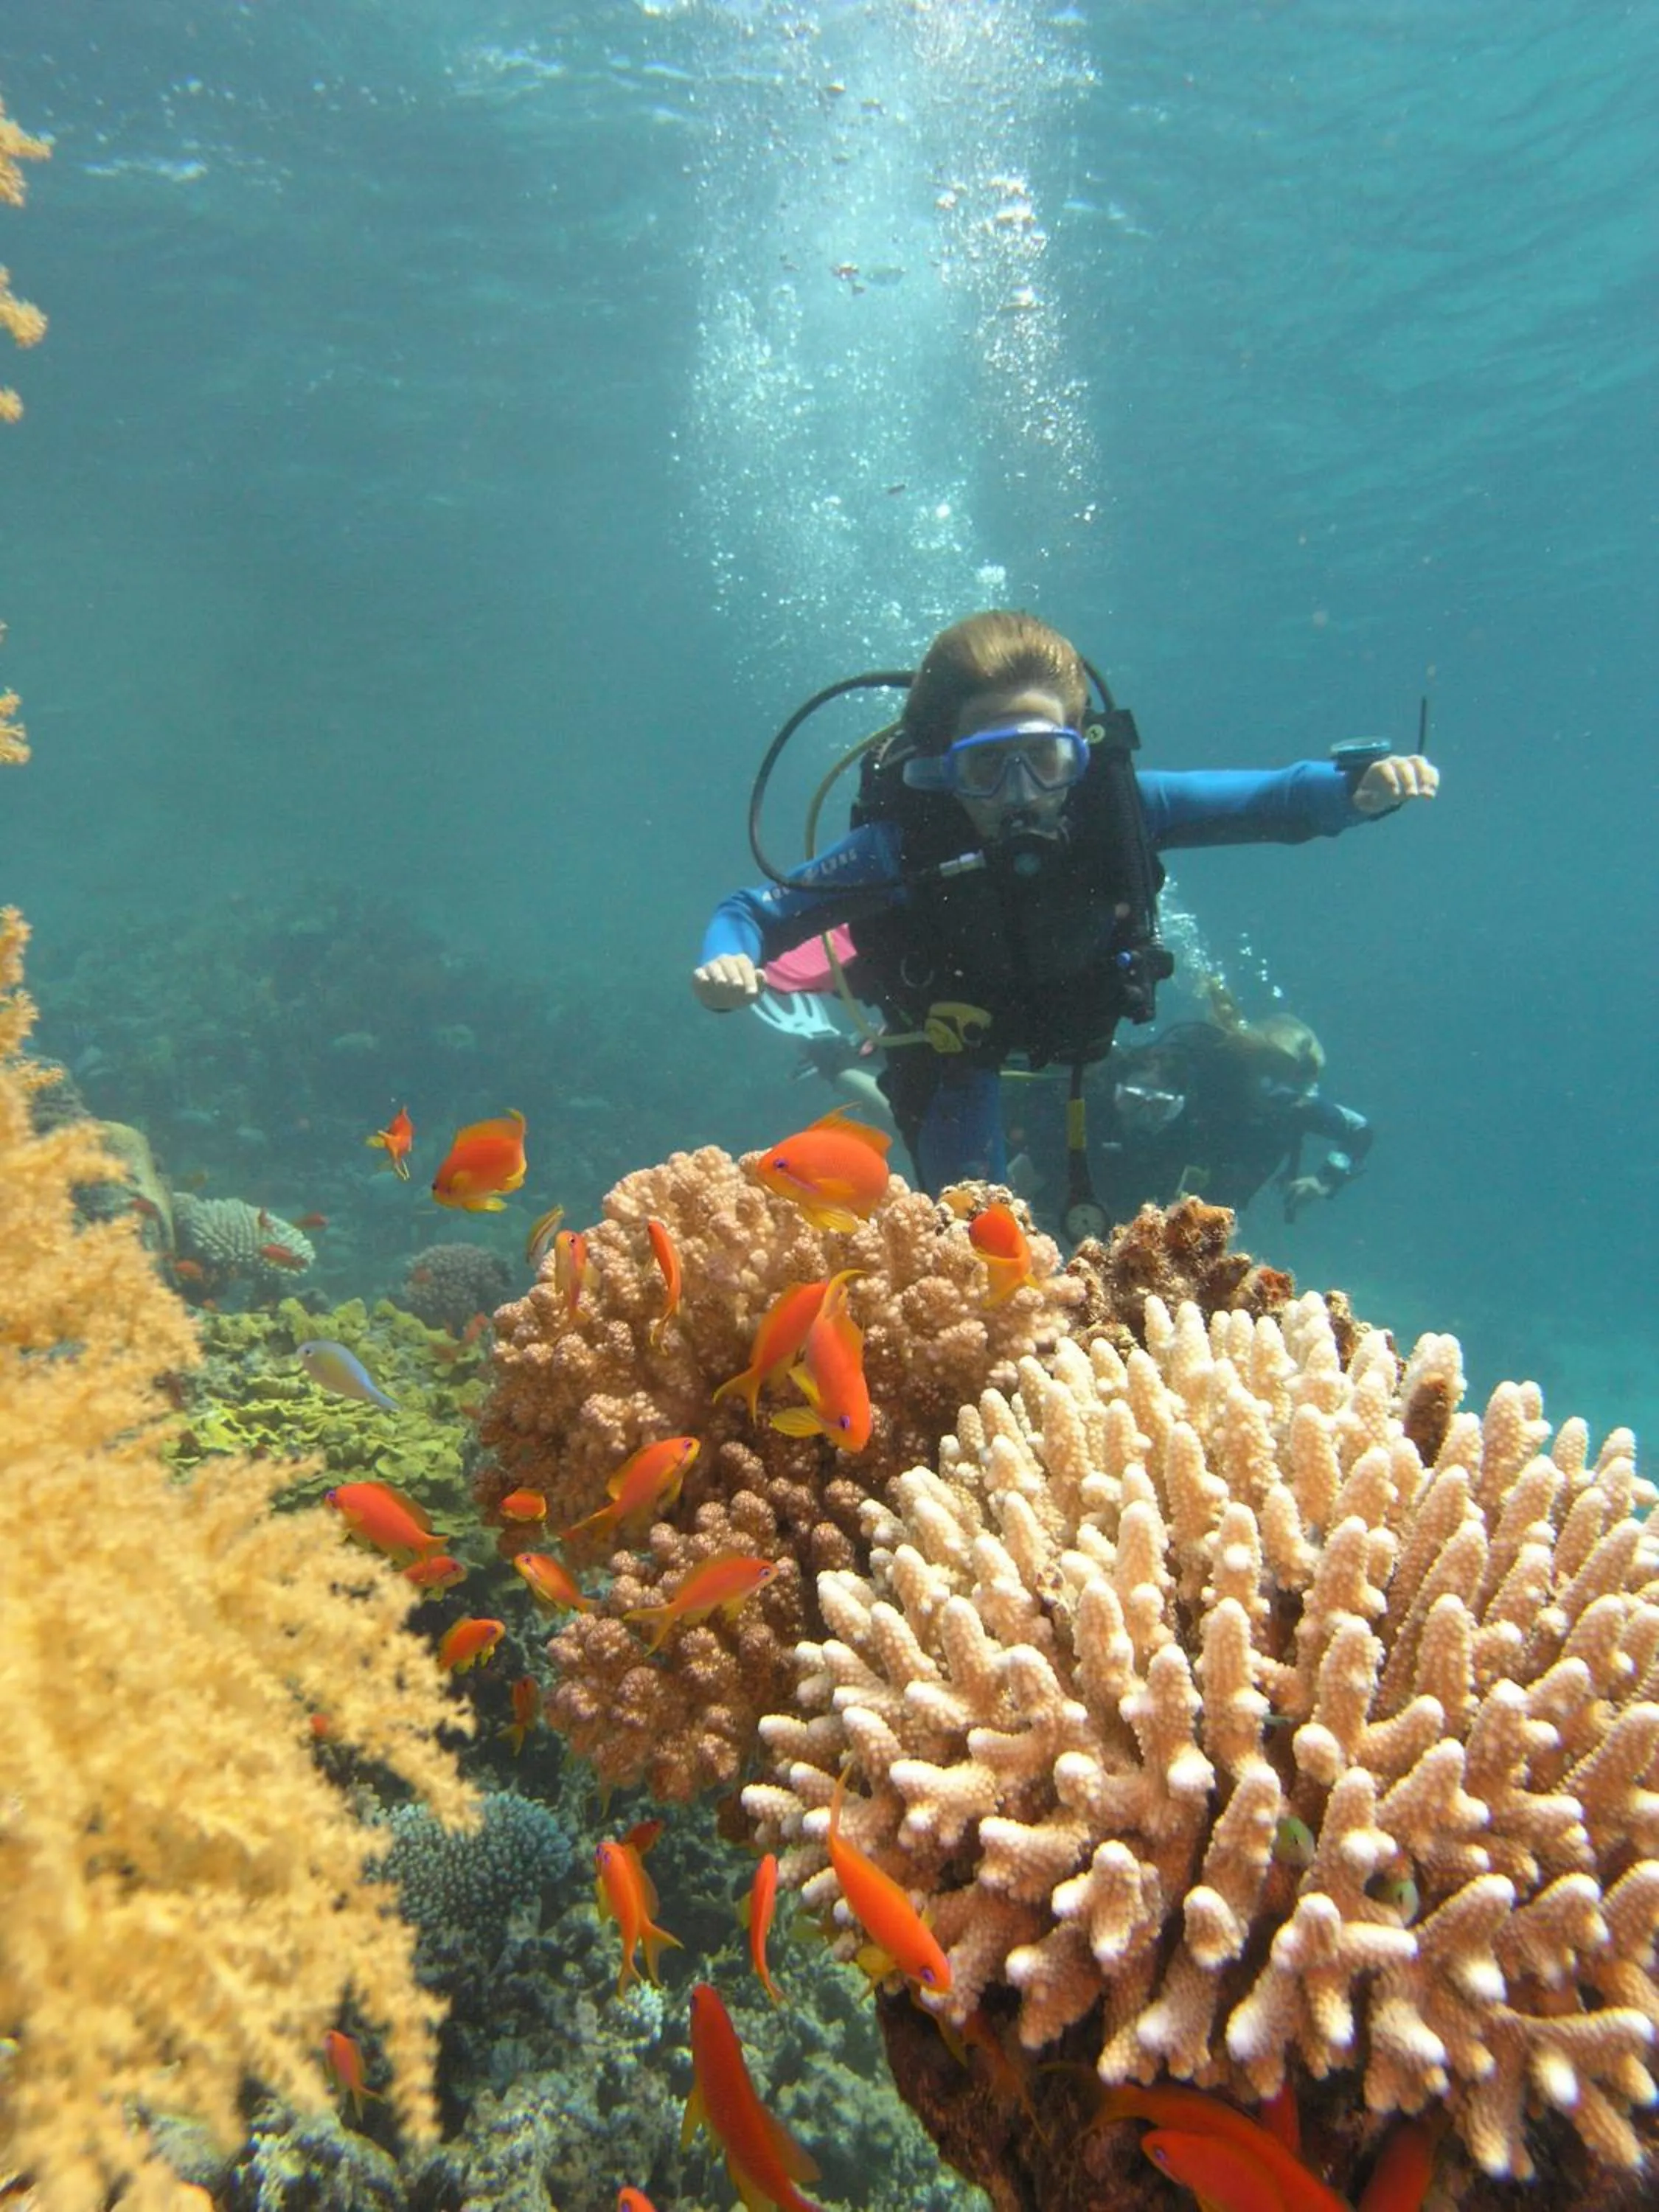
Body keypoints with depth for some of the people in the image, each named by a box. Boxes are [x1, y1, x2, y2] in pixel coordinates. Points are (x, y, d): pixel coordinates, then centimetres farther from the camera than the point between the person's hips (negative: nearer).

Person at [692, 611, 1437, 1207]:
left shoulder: (1115, 802, -36)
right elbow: (751, 912, -32)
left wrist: (1361, 785, -49)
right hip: (953, 1044, -2)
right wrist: (726, 966, -55)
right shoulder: (900, 845, -41)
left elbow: (1278, 800, -28)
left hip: (1082, 1024, 3)